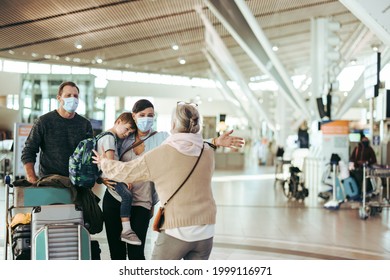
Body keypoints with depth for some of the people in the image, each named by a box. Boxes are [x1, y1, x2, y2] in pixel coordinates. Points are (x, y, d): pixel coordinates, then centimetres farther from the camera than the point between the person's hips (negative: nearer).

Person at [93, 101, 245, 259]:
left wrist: (104, 162, 23)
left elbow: (124, 172, 4)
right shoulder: (208, 153, 2)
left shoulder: (160, 154, -7)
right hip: (205, 231, 4)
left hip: (176, 230, -4)